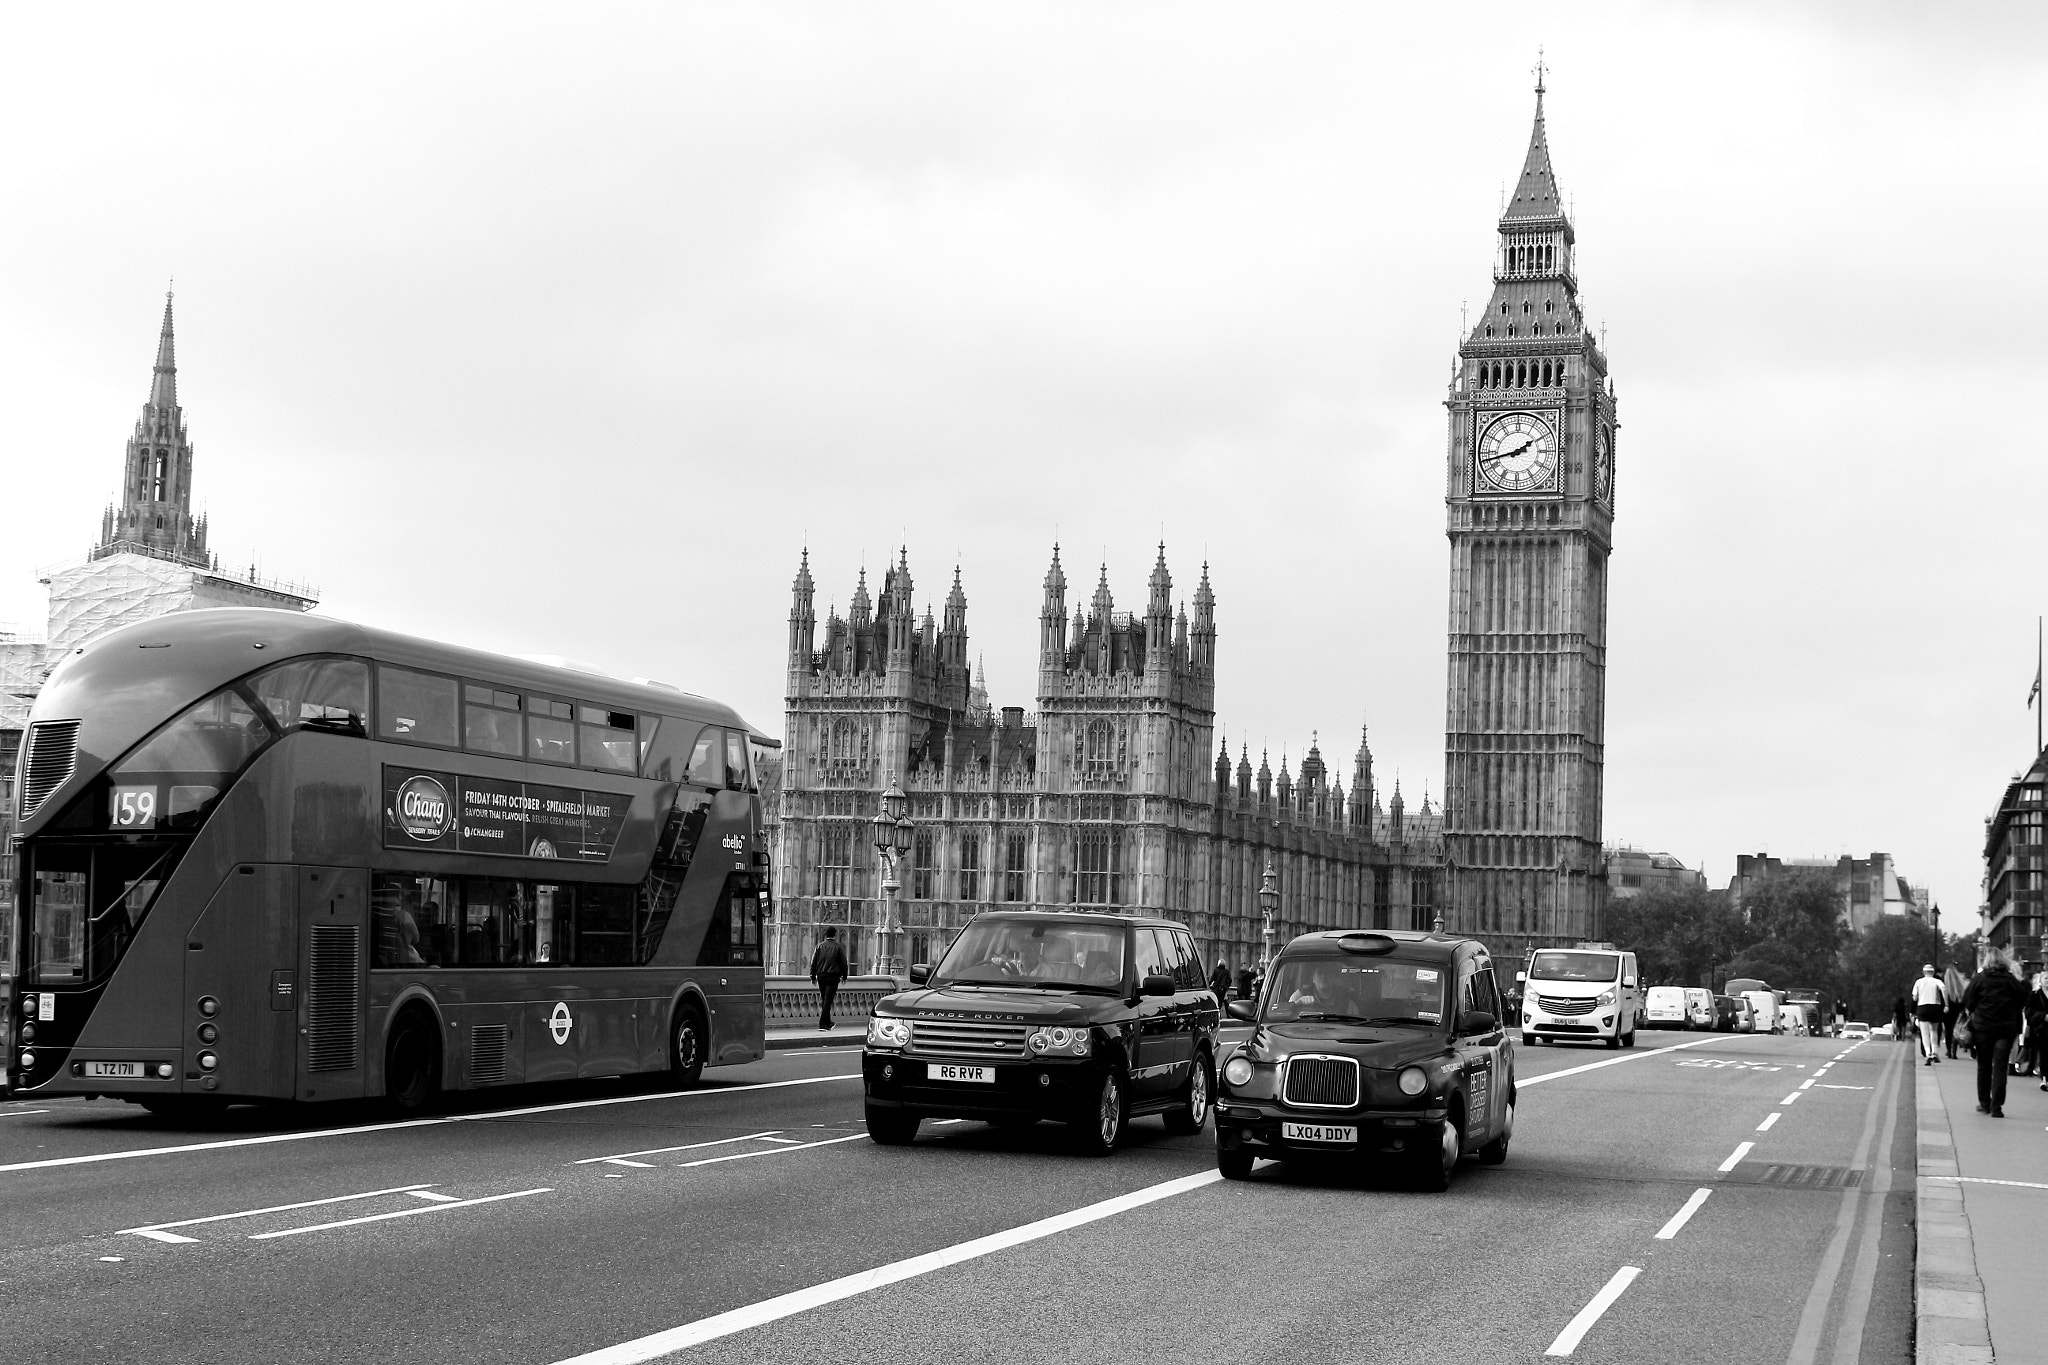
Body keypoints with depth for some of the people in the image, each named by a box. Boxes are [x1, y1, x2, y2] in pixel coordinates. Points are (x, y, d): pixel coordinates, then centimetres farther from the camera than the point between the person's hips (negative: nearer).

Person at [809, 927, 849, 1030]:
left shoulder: (820, 946, 5)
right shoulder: (838, 947, -2)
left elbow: (813, 962, 5)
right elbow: (843, 962, -1)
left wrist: (813, 976, 9)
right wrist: (844, 976, 8)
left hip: (821, 976, 3)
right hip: (833, 976, -3)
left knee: (823, 999, 15)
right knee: (828, 1000, -5)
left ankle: (827, 1022, 24)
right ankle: (823, 1023, -13)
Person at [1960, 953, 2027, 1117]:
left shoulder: (1980, 979, -5)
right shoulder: (2011, 980, -3)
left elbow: (1967, 1001, -5)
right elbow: (2023, 999, -1)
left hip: (1982, 1026, 0)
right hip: (2006, 1027, 0)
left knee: (1984, 1066, 14)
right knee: (2000, 1068, 0)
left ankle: (1984, 1103, 19)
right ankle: (1996, 1107, -6)